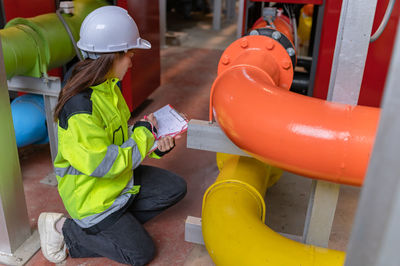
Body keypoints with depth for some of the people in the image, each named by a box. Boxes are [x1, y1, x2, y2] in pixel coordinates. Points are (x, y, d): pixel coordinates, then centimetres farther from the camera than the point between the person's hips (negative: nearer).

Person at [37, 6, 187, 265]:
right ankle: (64, 229, 8)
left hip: (120, 177, 9)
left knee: (176, 188, 7)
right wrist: (143, 134, -20)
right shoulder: (80, 107, -32)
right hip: (90, 193, -9)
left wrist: (154, 145, -7)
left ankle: (113, 222, 8)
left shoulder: (108, 86, -1)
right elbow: (103, 165, -31)